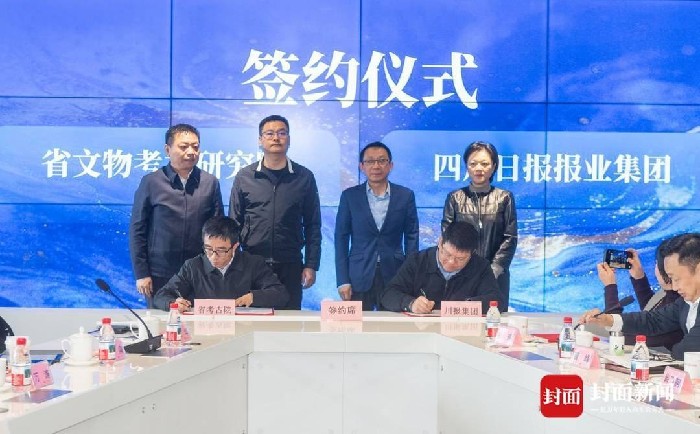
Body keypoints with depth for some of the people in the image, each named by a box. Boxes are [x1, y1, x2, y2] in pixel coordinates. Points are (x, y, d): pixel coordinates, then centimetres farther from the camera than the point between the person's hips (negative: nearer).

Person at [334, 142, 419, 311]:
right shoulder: (350, 196, 2)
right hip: (359, 277, 0)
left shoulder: (405, 196, 4)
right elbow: (341, 238, 2)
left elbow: (411, 237, 6)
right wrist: (342, 280, -5)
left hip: (394, 276, 0)